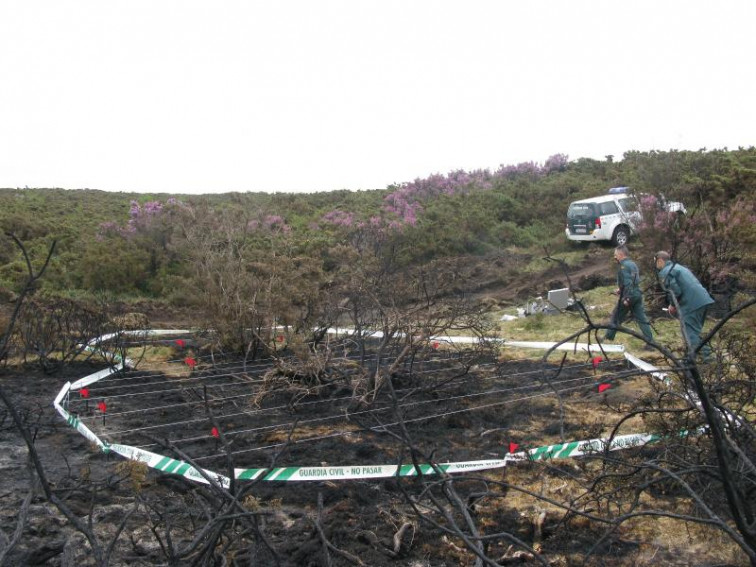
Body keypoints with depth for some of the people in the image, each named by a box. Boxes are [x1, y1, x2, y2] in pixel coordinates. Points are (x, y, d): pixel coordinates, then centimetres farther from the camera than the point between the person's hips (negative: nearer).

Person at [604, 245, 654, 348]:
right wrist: (620, 289, 18)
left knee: (616, 317, 8)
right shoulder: (633, 264, 16)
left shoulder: (623, 266, -13)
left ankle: (608, 337, 19)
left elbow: (627, 282, -21)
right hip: (637, 294, 8)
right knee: (642, 318, 5)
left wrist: (626, 298, -22)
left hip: (628, 295, -8)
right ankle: (650, 343, 0)